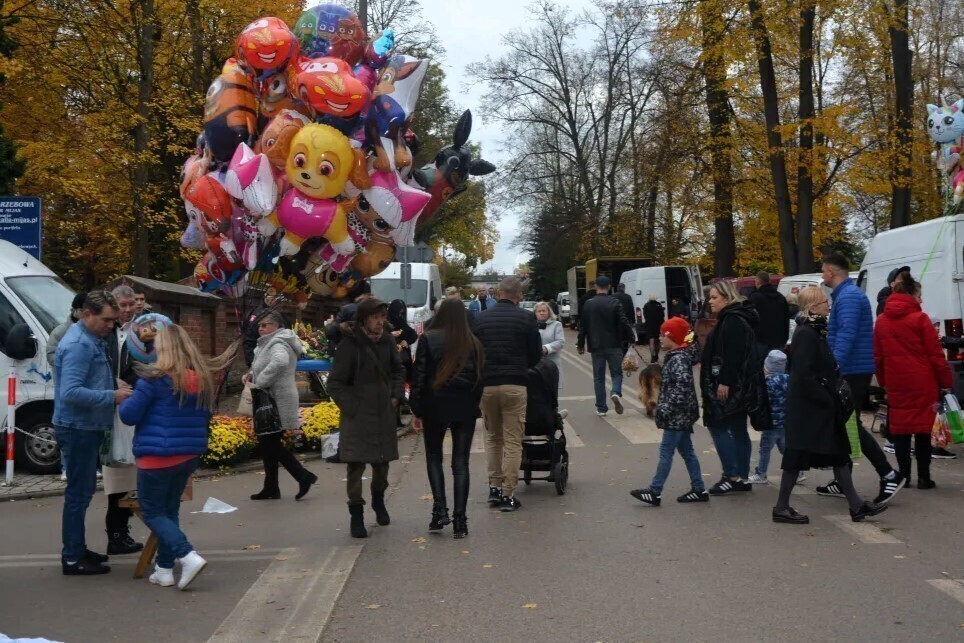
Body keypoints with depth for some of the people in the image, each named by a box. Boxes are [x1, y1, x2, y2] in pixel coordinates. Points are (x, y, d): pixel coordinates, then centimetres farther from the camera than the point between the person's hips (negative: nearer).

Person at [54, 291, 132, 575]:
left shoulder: (94, 340, 11)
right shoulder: (78, 344, -20)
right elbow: (70, 392, -29)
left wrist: (116, 389, 6)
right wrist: (112, 397, -25)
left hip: (89, 427, 10)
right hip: (78, 428, -10)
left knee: (83, 490, 17)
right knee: (79, 492, -3)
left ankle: (77, 550, 28)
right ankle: (72, 559, 6)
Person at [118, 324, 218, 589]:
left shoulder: (155, 379, -16)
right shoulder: (202, 379, 3)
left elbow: (129, 415, -10)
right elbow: (206, 416, 15)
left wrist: (124, 399, 9)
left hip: (158, 455, -6)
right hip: (190, 454, 6)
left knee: (152, 512, 6)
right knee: (169, 510, 18)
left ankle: (189, 556, -11)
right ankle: (164, 568, 20)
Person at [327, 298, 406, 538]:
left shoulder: (387, 341, 5)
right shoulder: (350, 344, -11)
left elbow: (398, 370, 22)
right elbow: (335, 383, -10)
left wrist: (396, 396, 10)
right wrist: (352, 408, -13)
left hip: (384, 413, 5)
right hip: (358, 415, -5)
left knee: (382, 461, 14)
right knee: (356, 463, -8)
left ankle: (378, 500, 38)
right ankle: (356, 514, 2)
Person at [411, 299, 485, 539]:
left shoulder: (428, 339, -6)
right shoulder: (473, 343, 2)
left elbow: (419, 377, -6)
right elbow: (480, 378, 5)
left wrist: (417, 410, 0)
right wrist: (474, 404, 13)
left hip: (435, 406, -2)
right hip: (465, 409, 2)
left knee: (434, 457, 16)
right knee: (460, 462, 6)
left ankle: (440, 510, 3)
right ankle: (459, 520, 4)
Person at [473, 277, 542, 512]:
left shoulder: (482, 318, 5)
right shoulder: (526, 318, -3)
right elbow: (536, 354, 3)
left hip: (486, 384, 3)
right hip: (515, 385, -3)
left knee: (492, 437, 18)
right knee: (512, 441, 2)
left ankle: (494, 487, 19)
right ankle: (508, 494, 2)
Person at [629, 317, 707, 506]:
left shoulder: (678, 359, -18)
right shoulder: (676, 356, 11)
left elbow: (682, 384, -29)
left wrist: (667, 408, -27)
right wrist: (664, 406, 15)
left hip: (677, 414, -10)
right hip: (681, 414, 10)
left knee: (666, 451, -4)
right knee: (686, 450, 13)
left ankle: (654, 492, 1)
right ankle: (698, 490, 19)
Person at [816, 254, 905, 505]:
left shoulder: (848, 296, -15)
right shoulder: (847, 294, 17)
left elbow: (847, 334, -26)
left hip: (852, 371, -10)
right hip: (851, 371, 10)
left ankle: (889, 475, -6)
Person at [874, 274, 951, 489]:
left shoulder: (881, 321, 7)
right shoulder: (920, 318, -9)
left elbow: (878, 356, 11)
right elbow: (935, 354, -7)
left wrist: (883, 382, 19)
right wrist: (946, 382, 0)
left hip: (896, 384, 4)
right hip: (921, 383, -4)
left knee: (899, 428, 9)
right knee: (922, 428, 3)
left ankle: (904, 476, 12)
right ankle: (923, 477, 7)